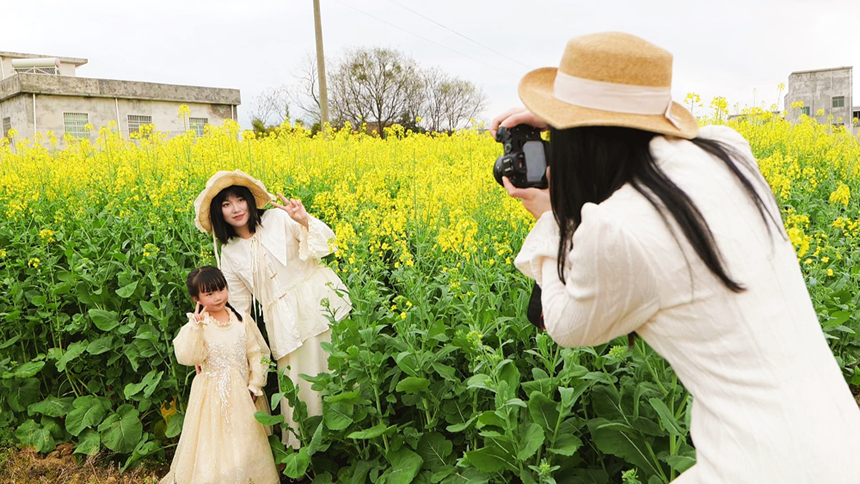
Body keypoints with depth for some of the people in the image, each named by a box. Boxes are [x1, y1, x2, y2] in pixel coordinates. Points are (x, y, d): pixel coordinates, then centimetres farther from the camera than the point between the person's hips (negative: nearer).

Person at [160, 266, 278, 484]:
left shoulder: (242, 320, -1)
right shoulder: (196, 327, -7)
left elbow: (257, 354, 1)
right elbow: (187, 357, -22)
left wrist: (255, 386, -5)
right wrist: (195, 325, -23)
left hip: (242, 392, 2)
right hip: (212, 394, -2)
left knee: (245, 444, 10)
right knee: (213, 444, 2)